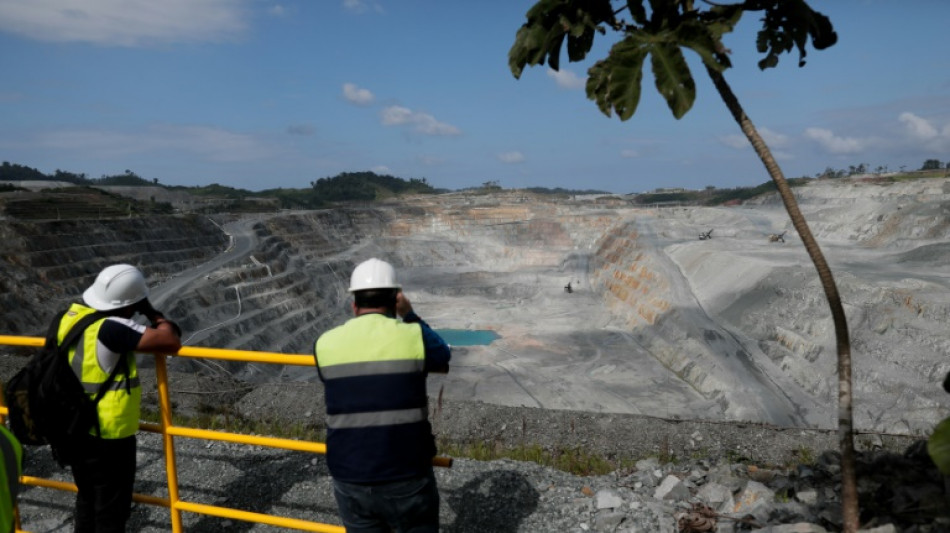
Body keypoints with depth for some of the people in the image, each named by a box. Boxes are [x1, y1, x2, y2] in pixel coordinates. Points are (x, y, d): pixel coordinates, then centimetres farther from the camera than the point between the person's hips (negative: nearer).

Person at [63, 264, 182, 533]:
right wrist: (153, 314, -13)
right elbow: (171, 342, -30)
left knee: (88, 501, 25)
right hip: (107, 437, -8)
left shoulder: (70, 316, -1)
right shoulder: (110, 328, -26)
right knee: (111, 510, 8)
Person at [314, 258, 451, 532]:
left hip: (349, 480, 3)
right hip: (407, 478, -2)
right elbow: (442, 355, 12)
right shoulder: (413, 337, -10)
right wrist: (409, 315, 15)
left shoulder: (325, 344, -2)